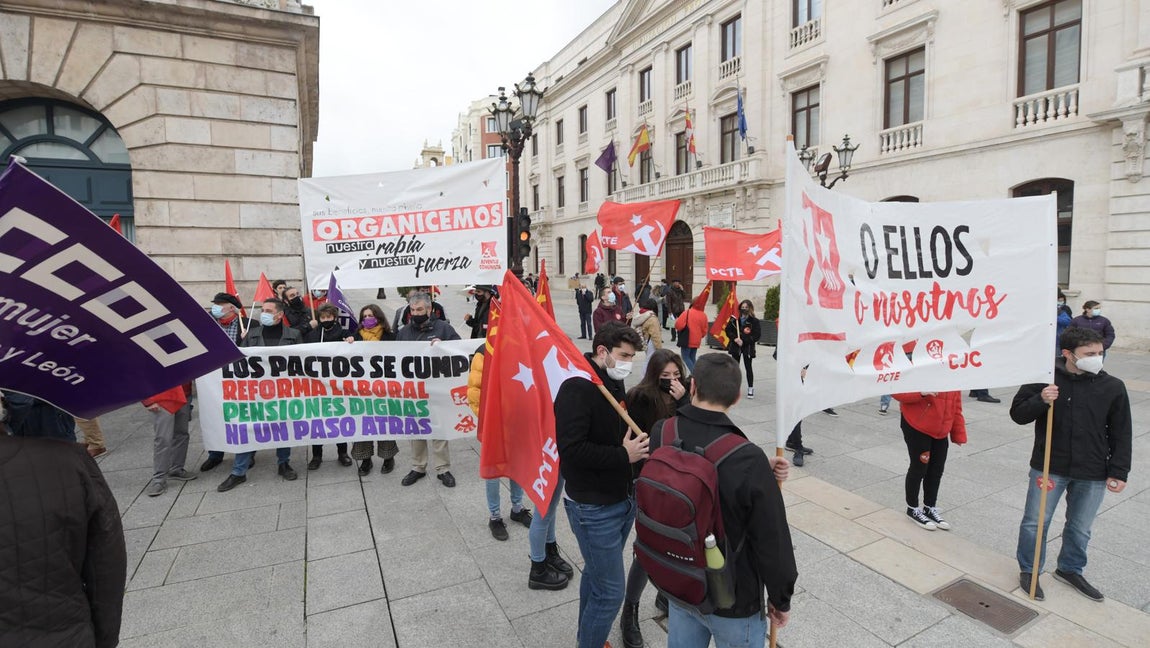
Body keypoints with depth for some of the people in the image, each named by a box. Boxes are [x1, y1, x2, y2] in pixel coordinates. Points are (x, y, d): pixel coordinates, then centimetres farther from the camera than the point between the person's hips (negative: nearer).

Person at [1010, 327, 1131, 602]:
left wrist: (1118, 472, 1)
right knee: (1035, 523, 7)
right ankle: (1028, 570, 26)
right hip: (1048, 467, -2)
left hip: (1093, 474, 2)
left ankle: (1070, 570, 40)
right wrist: (1040, 401, -24)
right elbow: (1017, 414, -5)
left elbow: (1121, 434, 4)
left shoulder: (1113, 387, -4)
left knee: (1080, 528, 17)